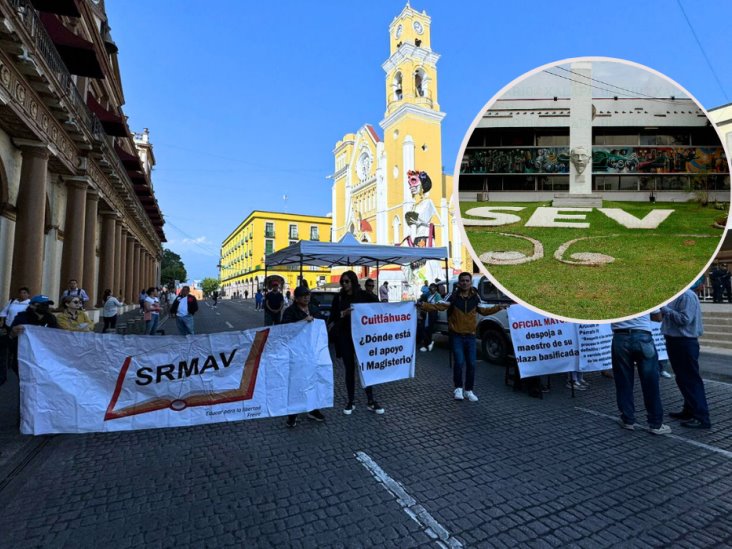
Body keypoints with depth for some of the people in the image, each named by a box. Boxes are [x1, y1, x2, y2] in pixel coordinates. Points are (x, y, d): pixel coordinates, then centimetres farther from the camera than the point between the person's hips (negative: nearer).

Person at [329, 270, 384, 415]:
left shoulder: (364, 295, -2)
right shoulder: (339, 297, 0)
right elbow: (332, 317, -4)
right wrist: (343, 313, -21)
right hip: (345, 337, 1)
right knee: (349, 369, 8)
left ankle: (370, 401, 16)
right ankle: (350, 402, 19)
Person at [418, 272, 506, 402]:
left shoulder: (475, 297, 5)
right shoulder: (453, 296, -8)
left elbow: (483, 310, 20)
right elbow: (439, 306, -17)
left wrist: (498, 307, 18)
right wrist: (423, 305, -30)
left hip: (470, 336, 4)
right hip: (456, 336, -4)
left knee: (471, 364, 7)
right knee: (459, 362, -11)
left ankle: (468, 390, 23)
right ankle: (458, 388, 10)